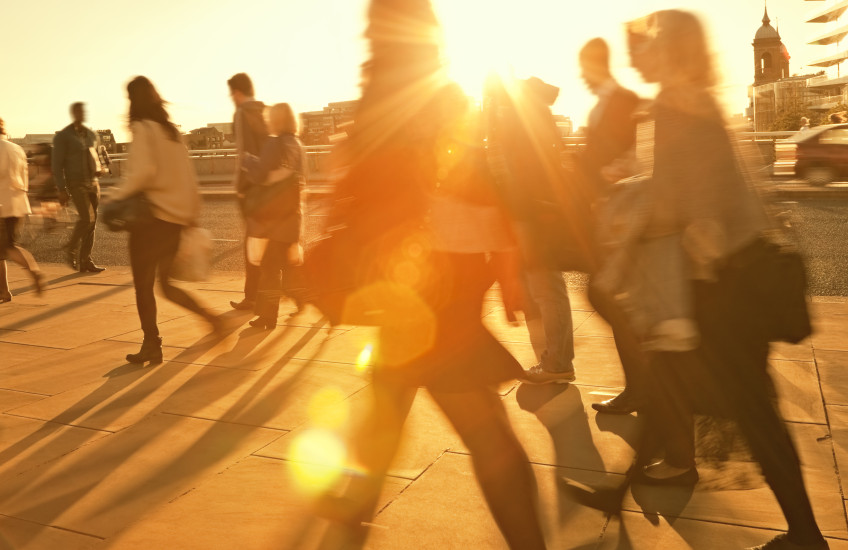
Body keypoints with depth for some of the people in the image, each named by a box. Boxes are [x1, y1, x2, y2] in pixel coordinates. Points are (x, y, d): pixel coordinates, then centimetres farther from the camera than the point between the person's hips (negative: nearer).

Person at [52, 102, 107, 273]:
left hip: (93, 182, 6)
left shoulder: (92, 135, 12)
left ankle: (85, 262, 6)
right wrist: (61, 190, -14)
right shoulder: (62, 136, -5)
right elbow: (57, 164, -8)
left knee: (91, 222, 1)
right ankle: (71, 249, 6)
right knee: (86, 218, -18)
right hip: (76, 184, -6)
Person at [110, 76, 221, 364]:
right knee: (165, 283, 17)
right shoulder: (172, 130, 12)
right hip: (176, 217, 7)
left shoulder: (142, 128, -9)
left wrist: (118, 196, -13)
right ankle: (208, 315, 2)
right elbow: (189, 176, 12)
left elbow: (144, 171, -24)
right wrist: (193, 213, 15)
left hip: (151, 214, -7)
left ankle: (151, 346, 11)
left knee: (143, 284, 5)